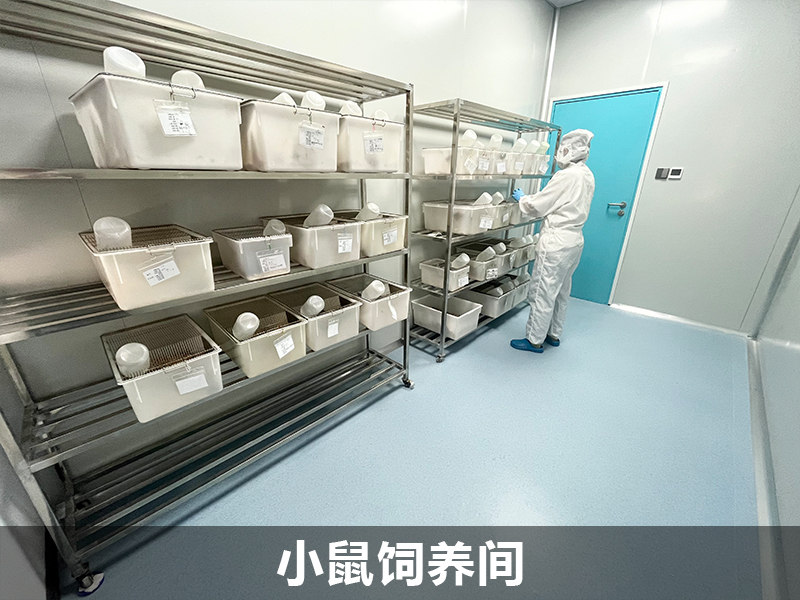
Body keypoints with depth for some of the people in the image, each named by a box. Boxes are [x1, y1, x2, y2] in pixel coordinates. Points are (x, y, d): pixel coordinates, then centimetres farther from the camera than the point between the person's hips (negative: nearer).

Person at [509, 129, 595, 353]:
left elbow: (536, 207, -15)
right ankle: (554, 334, 31)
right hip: (574, 240, 10)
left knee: (543, 293, -1)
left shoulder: (567, 176, -17)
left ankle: (535, 340, 9)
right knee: (561, 292, 17)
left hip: (556, 244, -10)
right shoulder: (587, 175, 12)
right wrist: (531, 198, 15)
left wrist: (522, 198, 4)